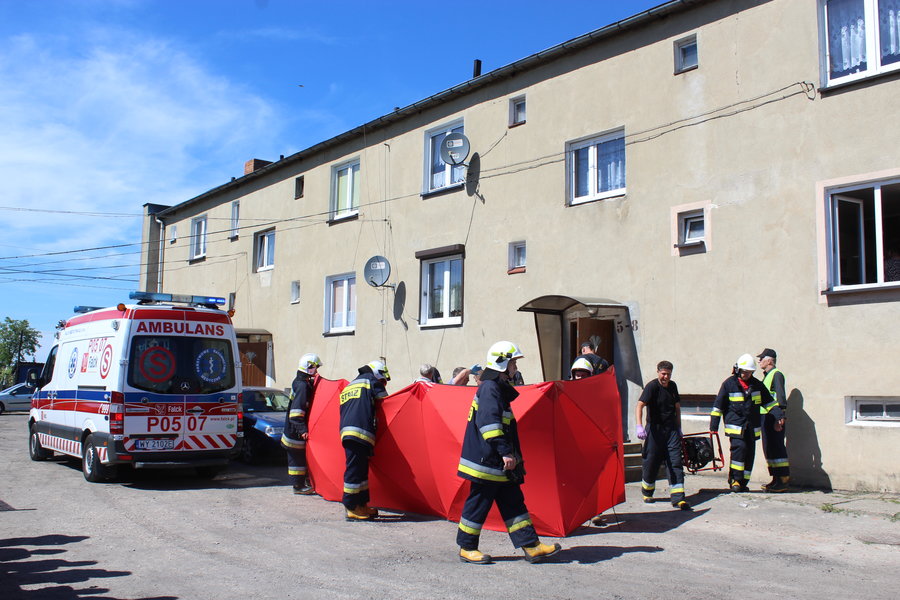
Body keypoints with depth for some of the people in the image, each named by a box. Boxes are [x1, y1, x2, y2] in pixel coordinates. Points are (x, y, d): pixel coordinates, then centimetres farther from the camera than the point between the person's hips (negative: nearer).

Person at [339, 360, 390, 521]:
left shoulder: (349, 386, 31)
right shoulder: (371, 380, 9)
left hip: (346, 432, 8)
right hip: (361, 432, -8)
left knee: (361, 469, 15)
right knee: (355, 470, -6)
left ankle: (362, 504, 20)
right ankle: (352, 509, -4)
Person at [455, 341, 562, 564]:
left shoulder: (498, 388, 17)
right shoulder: (489, 388, -15)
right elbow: (489, 422, -26)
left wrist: (512, 455, 25)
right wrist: (505, 451, -28)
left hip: (499, 463, 10)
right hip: (486, 461, -10)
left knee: (513, 502, 8)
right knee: (479, 504, 0)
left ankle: (531, 546, 9)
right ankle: (467, 548, 12)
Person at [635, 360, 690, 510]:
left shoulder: (672, 386, 9)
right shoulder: (652, 386, -11)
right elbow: (639, 406, -23)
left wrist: (678, 428, 19)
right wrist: (639, 426, -36)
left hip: (671, 430, 5)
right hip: (655, 429, -5)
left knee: (675, 462, -3)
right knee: (651, 462, 5)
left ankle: (677, 498, -4)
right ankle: (647, 492, 27)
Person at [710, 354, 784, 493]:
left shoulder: (757, 384, 11)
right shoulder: (729, 384, -2)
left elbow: (769, 401, 19)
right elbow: (718, 405, 0)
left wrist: (779, 415, 7)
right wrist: (714, 424, -2)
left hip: (752, 426, 5)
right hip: (735, 425, -5)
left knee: (750, 453, 5)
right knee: (739, 447, -19)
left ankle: (743, 482, 16)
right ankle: (735, 480, -9)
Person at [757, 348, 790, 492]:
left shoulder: (777, 374, -10)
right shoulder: (766, 376, 20)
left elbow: (781, 396, -19)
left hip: (775, 416, -10)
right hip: (765, 417, 10)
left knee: (776, 447, -8)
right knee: (768, 448, 11)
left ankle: (783, 481, -5)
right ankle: (776, 479, 17)